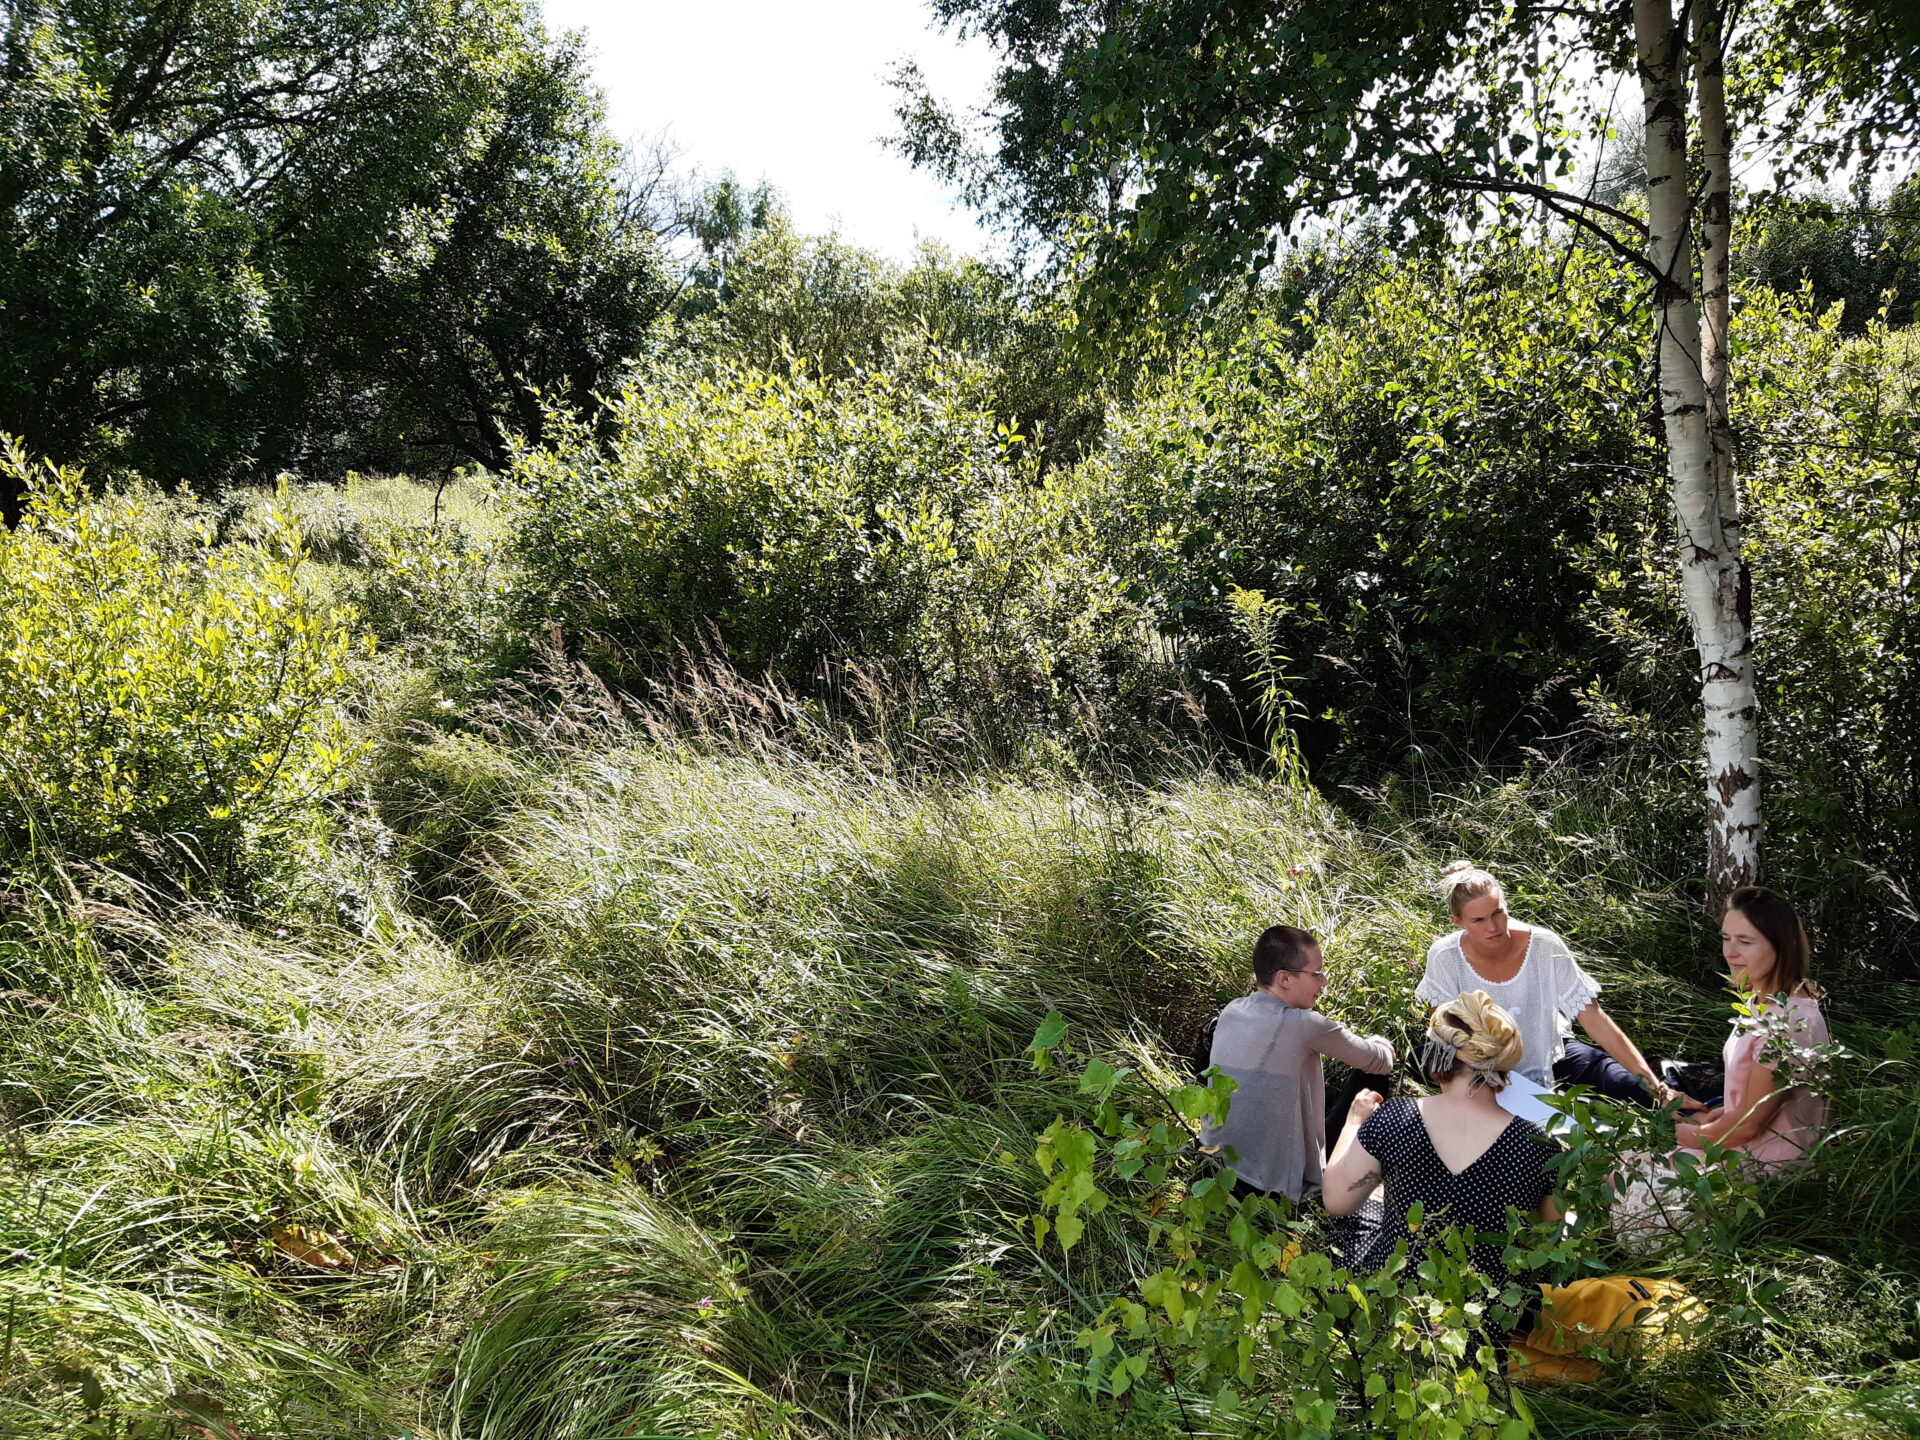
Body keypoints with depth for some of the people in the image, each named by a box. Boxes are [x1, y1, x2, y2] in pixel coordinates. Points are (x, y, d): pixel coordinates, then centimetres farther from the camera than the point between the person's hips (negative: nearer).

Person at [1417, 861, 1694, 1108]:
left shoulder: (1545, 946, -22)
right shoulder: (1445, 957, -22)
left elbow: (1595, 1020, -21)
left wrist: (1658, 1089, -26)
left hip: (1550, 1053, 0)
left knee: (1638, 1087, -20)